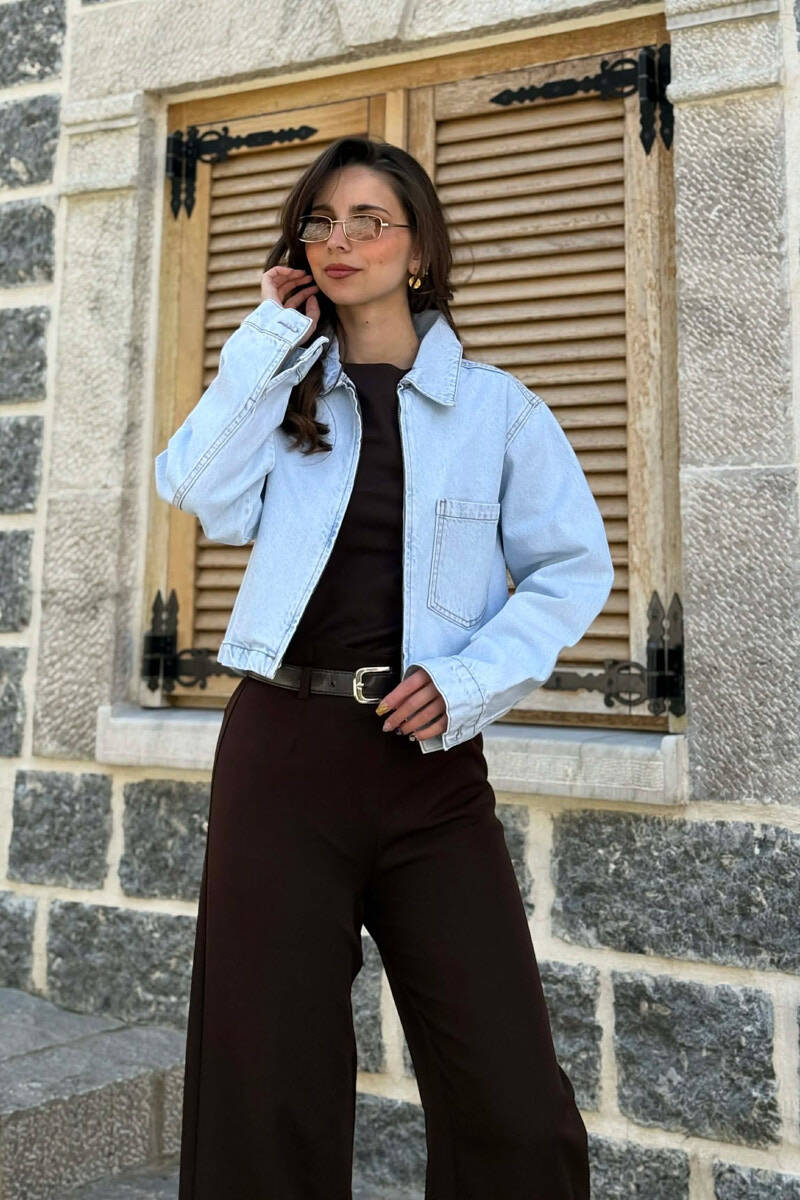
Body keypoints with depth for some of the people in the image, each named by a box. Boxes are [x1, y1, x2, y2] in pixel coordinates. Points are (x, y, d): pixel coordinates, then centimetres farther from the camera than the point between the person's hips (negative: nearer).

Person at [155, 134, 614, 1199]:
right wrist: (272, 337, -1)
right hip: (284, 742, 2)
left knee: (511, 1107, 1)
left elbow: (574, 568, 4)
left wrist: (469, 681, -10)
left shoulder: (494, 404, 7)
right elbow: (202, 495, -5)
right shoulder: (282, 392, 14)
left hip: (431, 757, -1)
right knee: (268, 1088, 9)